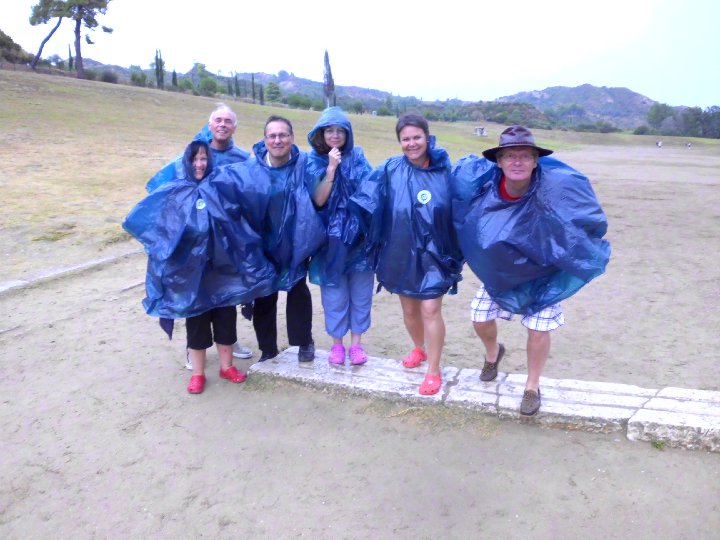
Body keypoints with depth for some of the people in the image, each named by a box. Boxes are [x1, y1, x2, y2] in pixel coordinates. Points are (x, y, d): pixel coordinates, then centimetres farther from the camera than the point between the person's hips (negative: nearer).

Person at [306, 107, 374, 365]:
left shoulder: (358, 157, 2)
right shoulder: (314, 160, -1)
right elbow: (318, 199, -12)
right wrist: (331, 167, -18)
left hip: (360, 233, 1)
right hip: (331, 237, -1)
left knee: (360, 291, 7)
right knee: (335, 292, 7)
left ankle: (356, 342, 21)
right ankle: (337, 343, 22)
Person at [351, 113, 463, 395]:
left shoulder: (444, 170, -6)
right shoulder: (390, 170, -6)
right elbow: (364, 203, -5)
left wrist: (457, 250, 0)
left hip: (434, 253, -2)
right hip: (401, 253, 2)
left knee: (430, 310, -4)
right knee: (409, 309, 16)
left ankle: (433, 371, 12)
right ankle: (419, 349, 43)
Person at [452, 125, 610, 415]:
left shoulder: (556, 189, -32)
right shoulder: (480, 183, -26)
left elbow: (592, 223, -16)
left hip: (542, 275, -3)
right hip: (497, 272, 3)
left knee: (538, 331, -2)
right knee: (481, 320, 9)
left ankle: (532, 387, 25)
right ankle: (493, 353, 46)